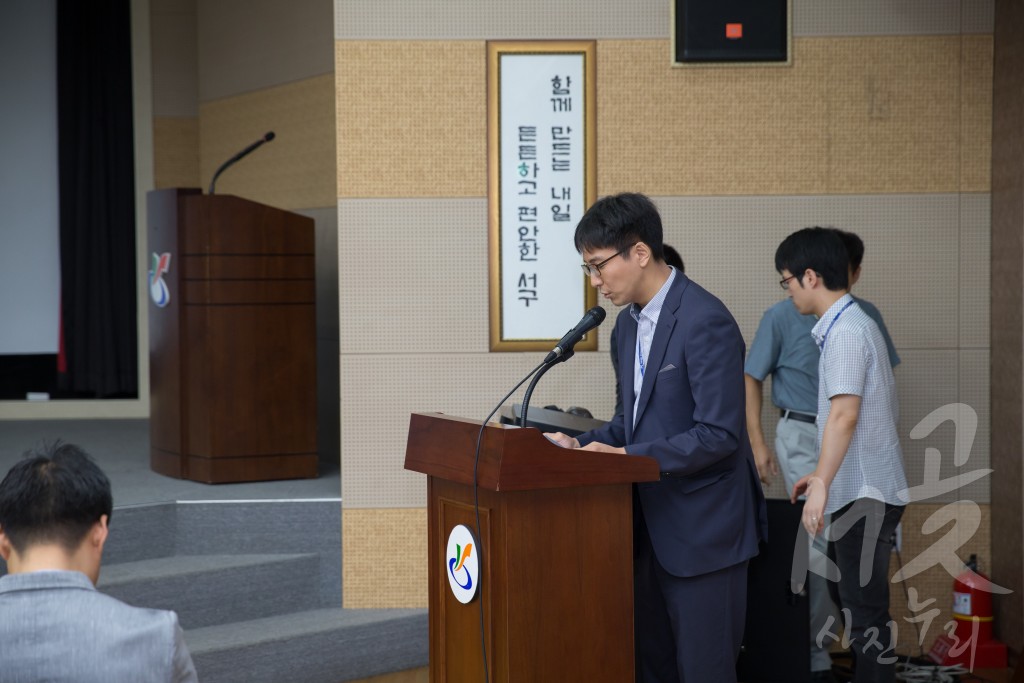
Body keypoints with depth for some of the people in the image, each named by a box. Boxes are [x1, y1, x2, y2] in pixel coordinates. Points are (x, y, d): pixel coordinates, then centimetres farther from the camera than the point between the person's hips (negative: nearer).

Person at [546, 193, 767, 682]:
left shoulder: (705, 321, -18)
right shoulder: (630, 322, 10)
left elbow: (718, 434, -23)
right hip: (653, 527, 9)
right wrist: (586, 444, 1)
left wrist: (625, 457, -23)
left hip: (702, 530, -9)